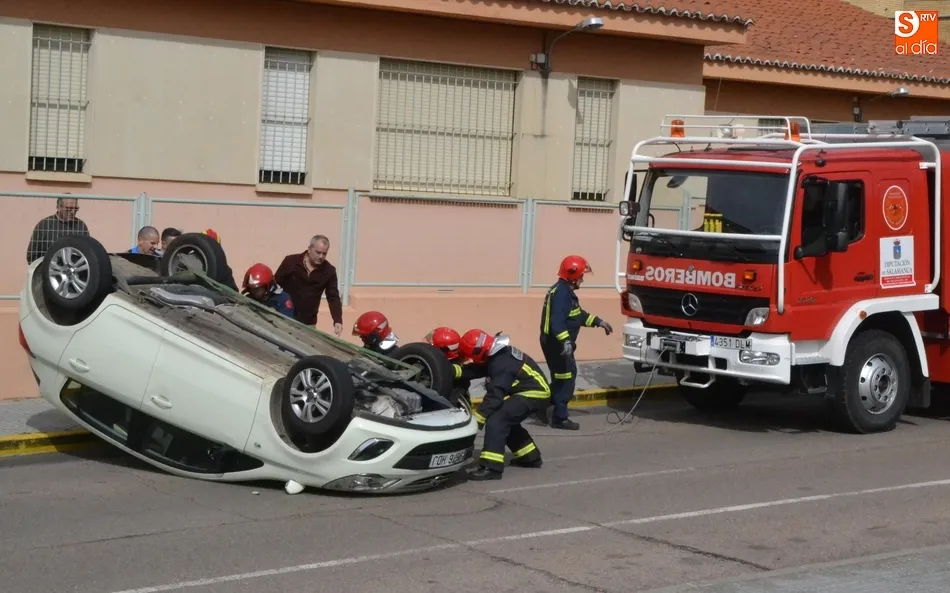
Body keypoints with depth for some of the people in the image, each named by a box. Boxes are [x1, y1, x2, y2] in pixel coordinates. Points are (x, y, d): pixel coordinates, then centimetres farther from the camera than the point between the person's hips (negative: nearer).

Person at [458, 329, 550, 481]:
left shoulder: (502, 363, -26)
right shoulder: (496, 355, 4)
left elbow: (495, 395, -29)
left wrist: (477, 417, -27)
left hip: (535, 393, -11)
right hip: (533, 390, 11)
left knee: (496, 420, -20)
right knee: (507, 421, 23)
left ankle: (491, 467, -26)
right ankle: (530, 457, 35)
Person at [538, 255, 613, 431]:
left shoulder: (565, 291, 14)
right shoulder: (562, 293, -20)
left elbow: (578, 315, 25)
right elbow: (557, 321, -32)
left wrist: (598, 322, 24)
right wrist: (565, 341, -41)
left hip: (557, 343, 11)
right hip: (557, 343, -11)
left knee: (561, 379, 18)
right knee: (566, 379, -4)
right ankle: (560, 418, 1)